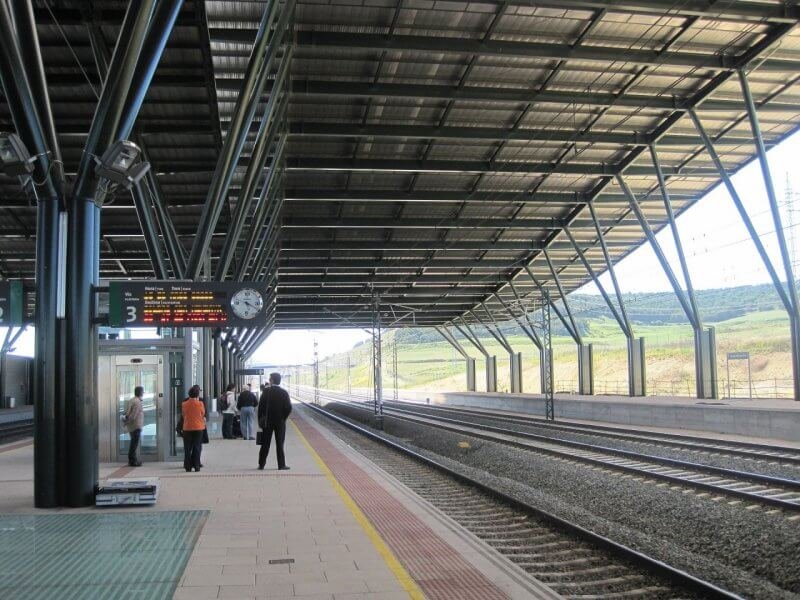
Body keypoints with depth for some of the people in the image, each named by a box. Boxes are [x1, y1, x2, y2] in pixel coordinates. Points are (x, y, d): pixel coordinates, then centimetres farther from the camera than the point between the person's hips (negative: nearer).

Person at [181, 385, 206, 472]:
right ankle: (196, 466, 4)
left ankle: (188, 466, 6)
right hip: (198, 427, -1)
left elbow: (183, 415, 8)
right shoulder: (200, 403, -10)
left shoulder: (184, 404, -5)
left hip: (187, 428, 1)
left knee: (187, 448, 7)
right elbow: (203, 414, 4)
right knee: (197, 447, 5)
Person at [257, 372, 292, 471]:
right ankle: (281, 465, 3)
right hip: (280, 422, 0)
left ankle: (261, 464, 12)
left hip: (268, 422, 0)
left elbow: (260, 406, -6)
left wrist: (260, 420, 2)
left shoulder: (266, 391, -6)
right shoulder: (284, 392, -5)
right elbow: (288, 408, -9)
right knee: (279, 444, 4)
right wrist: (283, 418, 4)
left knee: (265, 444, 8)